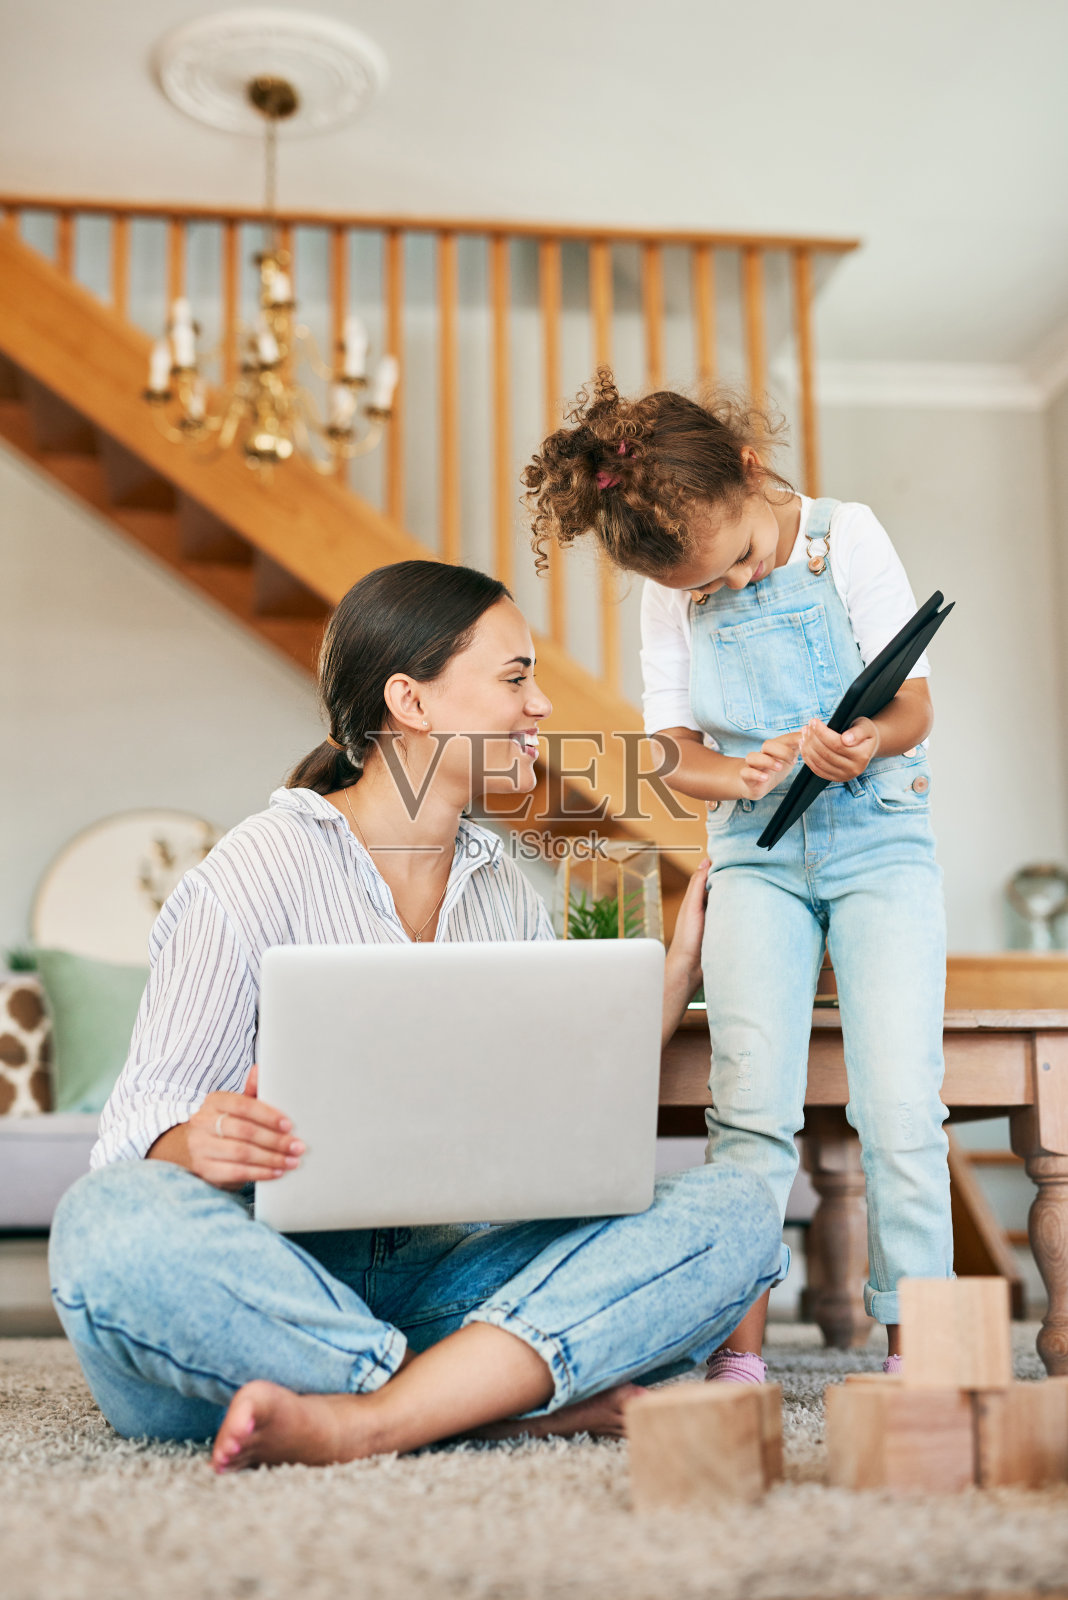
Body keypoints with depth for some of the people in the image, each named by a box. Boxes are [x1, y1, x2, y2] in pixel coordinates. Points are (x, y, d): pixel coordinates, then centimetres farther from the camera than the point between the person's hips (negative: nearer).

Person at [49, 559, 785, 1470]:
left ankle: (363, 1422, -31)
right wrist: (197, 1148, -31)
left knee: (735, 1211, -16)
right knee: (116, 1227, -37)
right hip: (272, 1276, -4)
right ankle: (527, 1400, -27)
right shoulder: (256, 875, -4)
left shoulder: (509, 892, 15)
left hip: (443, 1282, 5)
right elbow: (147, 1120, -8)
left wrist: (679, 972, 8)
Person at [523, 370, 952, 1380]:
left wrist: (868, 743, -30)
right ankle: (739, 1343, -3)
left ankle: (914, 1336, 2)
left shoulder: (846, 537, -6)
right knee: (751, 1103, -11)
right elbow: (678, 757, 3)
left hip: (879, 840, -1)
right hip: (756, 851, 1)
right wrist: (741, 776, -20)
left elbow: (916, 707, -6)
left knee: (901, 1102, -10)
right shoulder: (671, 596, -1)